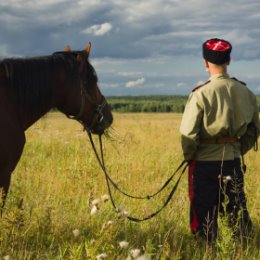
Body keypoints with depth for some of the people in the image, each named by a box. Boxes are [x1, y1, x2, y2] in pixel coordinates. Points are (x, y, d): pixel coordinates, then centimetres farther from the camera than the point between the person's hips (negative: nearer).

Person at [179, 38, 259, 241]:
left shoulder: (202, 93, -15)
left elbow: (188, 133, -14)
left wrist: (189, 156, 2)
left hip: (205, 161, -4)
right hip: (234, 161, 4)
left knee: (204, 213, 7)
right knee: (238, 211, 16)